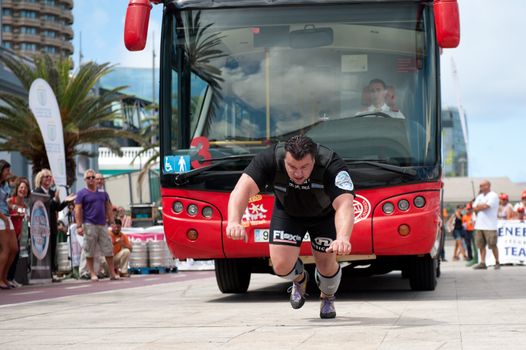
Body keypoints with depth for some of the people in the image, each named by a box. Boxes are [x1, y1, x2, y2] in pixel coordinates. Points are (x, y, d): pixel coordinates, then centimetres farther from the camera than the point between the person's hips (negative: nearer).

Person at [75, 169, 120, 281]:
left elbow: (108, 208, 18)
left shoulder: (103, 193, 15)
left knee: (108, 249, 3)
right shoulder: (82, 193, 1)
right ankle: (92, 274, 5)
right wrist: (79, 226, -12)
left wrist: (112, 222, 11)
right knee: (89, 251, -1)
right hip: (89, 225, -4)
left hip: (102, 225, 4)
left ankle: (112, 273, 8)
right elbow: (78, 210, -4)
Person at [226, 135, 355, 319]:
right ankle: (299, 280, 28)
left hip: (324, 213, -1)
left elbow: (345, 205, -53)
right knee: (281, 266, -12)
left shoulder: (332, 165, -40)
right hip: (287, 212, 1)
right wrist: (234, 222, -67)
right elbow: (243, 188, -47)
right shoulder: (270, 159, -36)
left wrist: (343, 238, -73)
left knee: (326, 266, -3)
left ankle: (328, 298, 35)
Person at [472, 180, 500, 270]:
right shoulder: (479, 196, 19)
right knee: (481, 245, 4)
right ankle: (482, 263, 7)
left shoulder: (493, 196, -4)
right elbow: (474, 208, 12)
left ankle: (497, 262, 6)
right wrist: (482, 206, -4)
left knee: (493, 245, -4)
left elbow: (485, 206, -15)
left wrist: (479, 206, 2)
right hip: (479, 225, 7)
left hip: (490, 225, -7)